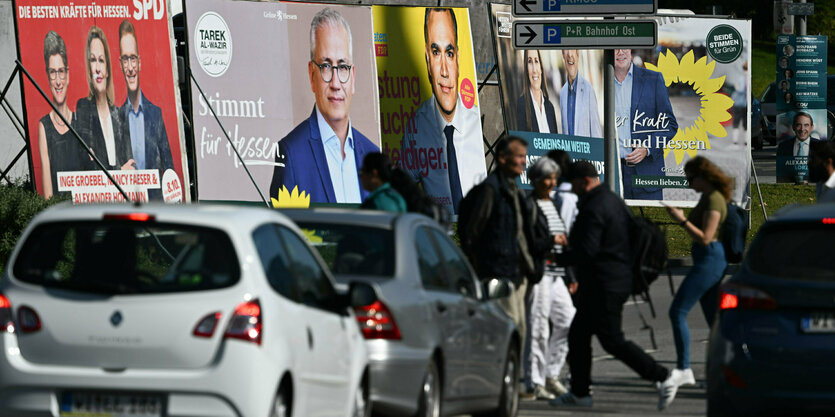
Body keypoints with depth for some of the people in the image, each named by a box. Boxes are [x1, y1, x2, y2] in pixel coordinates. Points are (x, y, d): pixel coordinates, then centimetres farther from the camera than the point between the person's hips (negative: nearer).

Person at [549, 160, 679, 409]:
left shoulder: (593, 209, -18)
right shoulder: (614, 201, 14)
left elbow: (586, 251, -25)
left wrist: (559, 258, -9)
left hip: (602, 284, -11)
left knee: (612, 341, -7)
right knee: (578, 335, 15)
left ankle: (663, 377, -8)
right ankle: (579, 392, 18)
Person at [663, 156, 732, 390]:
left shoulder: (714, 200, -15)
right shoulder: (707, 197, 15)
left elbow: (705, 237, -20)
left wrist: (681, 220, -20)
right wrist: (679, 215, 15)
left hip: (709, 260, -11)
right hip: (706, 260, 11)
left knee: (678, 312, -11)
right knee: (714, 318, 12)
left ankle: (683, 369, -11)